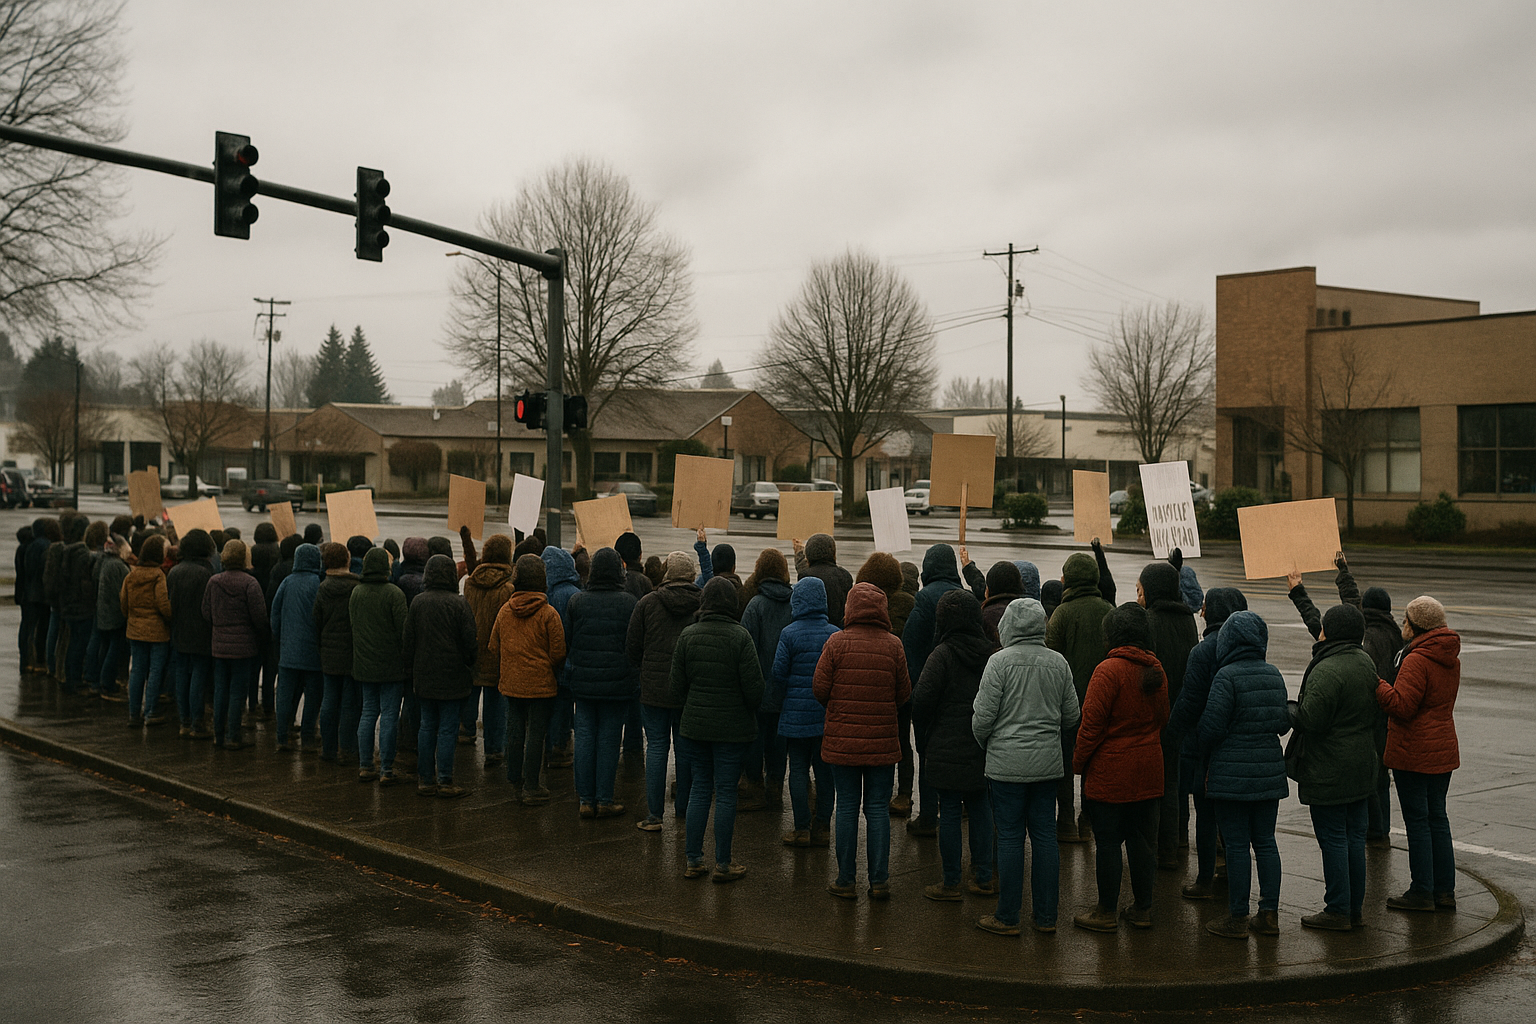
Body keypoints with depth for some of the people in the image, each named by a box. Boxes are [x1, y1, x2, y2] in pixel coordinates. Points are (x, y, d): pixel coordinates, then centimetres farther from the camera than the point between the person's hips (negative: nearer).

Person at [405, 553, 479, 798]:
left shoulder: (417, 603, 1)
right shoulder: (459, 604, -11)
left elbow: (407, 641, 6)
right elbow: (469, 641, -9)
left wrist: (411, 671, 16)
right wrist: (469, 667, 8)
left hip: (424, 676, 4)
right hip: (451, 676, -4)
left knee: (427, 726, 12)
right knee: (448, 728, 1)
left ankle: (425, 779, 15)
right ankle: (445, 781, 3)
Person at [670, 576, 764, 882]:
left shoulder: (687, 636, -2)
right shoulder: (739, 637, -13)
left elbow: (677, 686, 2)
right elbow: (754, 685, -12)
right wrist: (751, 711, 8)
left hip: (696, 724, 4)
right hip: (733, 727, -4)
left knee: (700, 788, 13)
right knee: (725, 791, 3)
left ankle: (693, 860, 16)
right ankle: (723, 865, 10)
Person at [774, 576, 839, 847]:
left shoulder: (789, 634, -10)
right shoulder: (836, 634, -1)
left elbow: (778, 673, -6)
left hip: (797, 713, -3)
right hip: (829, 714, 3)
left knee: (798, 769, 5)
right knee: (825, 769, 10)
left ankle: (802, 828, 7)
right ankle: (822, 827, 15)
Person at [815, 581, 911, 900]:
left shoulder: (837, 642, -8)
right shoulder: (893, 646, -4)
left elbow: (819, 688, -6)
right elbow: (904, 693, 1)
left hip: (843, 739, -1)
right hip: (882, 740, 1)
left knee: (847, 807, 7)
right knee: (878, 808, 9)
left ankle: (846, 881, 11)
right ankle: (879, 881, 11)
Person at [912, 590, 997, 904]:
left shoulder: (943, 654, -13)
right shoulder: (991, 652, 2)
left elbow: (922, 698, -15)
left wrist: (922, 738, -2)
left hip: (948, 748, -5)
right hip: (983, 748, 5)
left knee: (950, 811, 2)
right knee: (979, 807, 15)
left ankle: (950, 884, 7)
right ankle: (983, 878, 20)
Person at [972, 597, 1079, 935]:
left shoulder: (1000, 661, -11)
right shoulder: (1058, 663, 3)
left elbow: (983, 716, -10)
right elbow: (1071, 716, 9)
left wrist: (985, 742, 10)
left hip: (1007, 763, -4)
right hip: (1048, 762, 4)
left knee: (1010, 837, 2)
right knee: (1045, 835, 10)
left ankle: (1007, 917, 8)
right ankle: (1045, 916, 16)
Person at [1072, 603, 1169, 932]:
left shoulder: (1109, 670, -16)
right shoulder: (1156, 671, 6)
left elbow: (1092, 723, -15)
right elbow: (1162, 718, 17)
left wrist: (1078, 761, -6)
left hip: (1110, 771, -7)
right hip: (1148, 769, 7)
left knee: (1108, 840, 2)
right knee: (1142, 837, 13)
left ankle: (1107, 911, 10)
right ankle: (1142, 908, 20)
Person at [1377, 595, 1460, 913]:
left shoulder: (1417, 661, -20)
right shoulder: (1450, 659, 9)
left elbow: (1401, 706, -22)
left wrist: (1376, 683, -13)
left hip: (1413, 753, -8)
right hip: (1443, 751, 9)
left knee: (1417, 821, -1)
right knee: (1437, 818, 14)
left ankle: (1422, 892, 4)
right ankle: (1444, 890, 18)